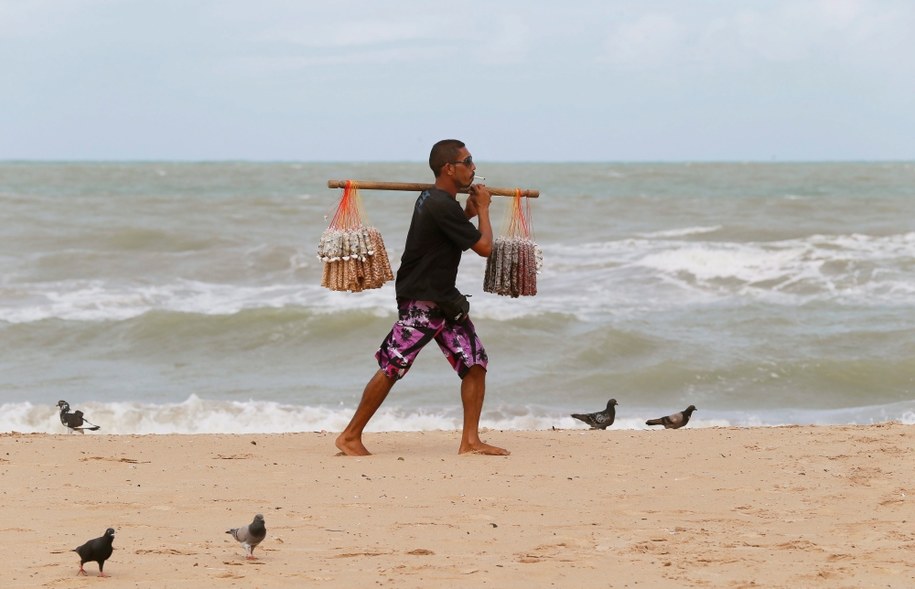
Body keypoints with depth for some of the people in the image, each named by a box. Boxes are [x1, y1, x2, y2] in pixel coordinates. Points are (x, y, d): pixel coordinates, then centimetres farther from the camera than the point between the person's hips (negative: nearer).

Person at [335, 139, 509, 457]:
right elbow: (484, 246, -15)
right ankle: (350, 436, 0)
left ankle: (470, 440, 5)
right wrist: (483, 208, 1)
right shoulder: (442, 206, -21)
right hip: (421, 302, -10)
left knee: (476, 364, 2)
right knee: (392, 367, -8)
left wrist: (469, 212, 16)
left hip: (445, 299, 10)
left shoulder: (433, 199, 10)